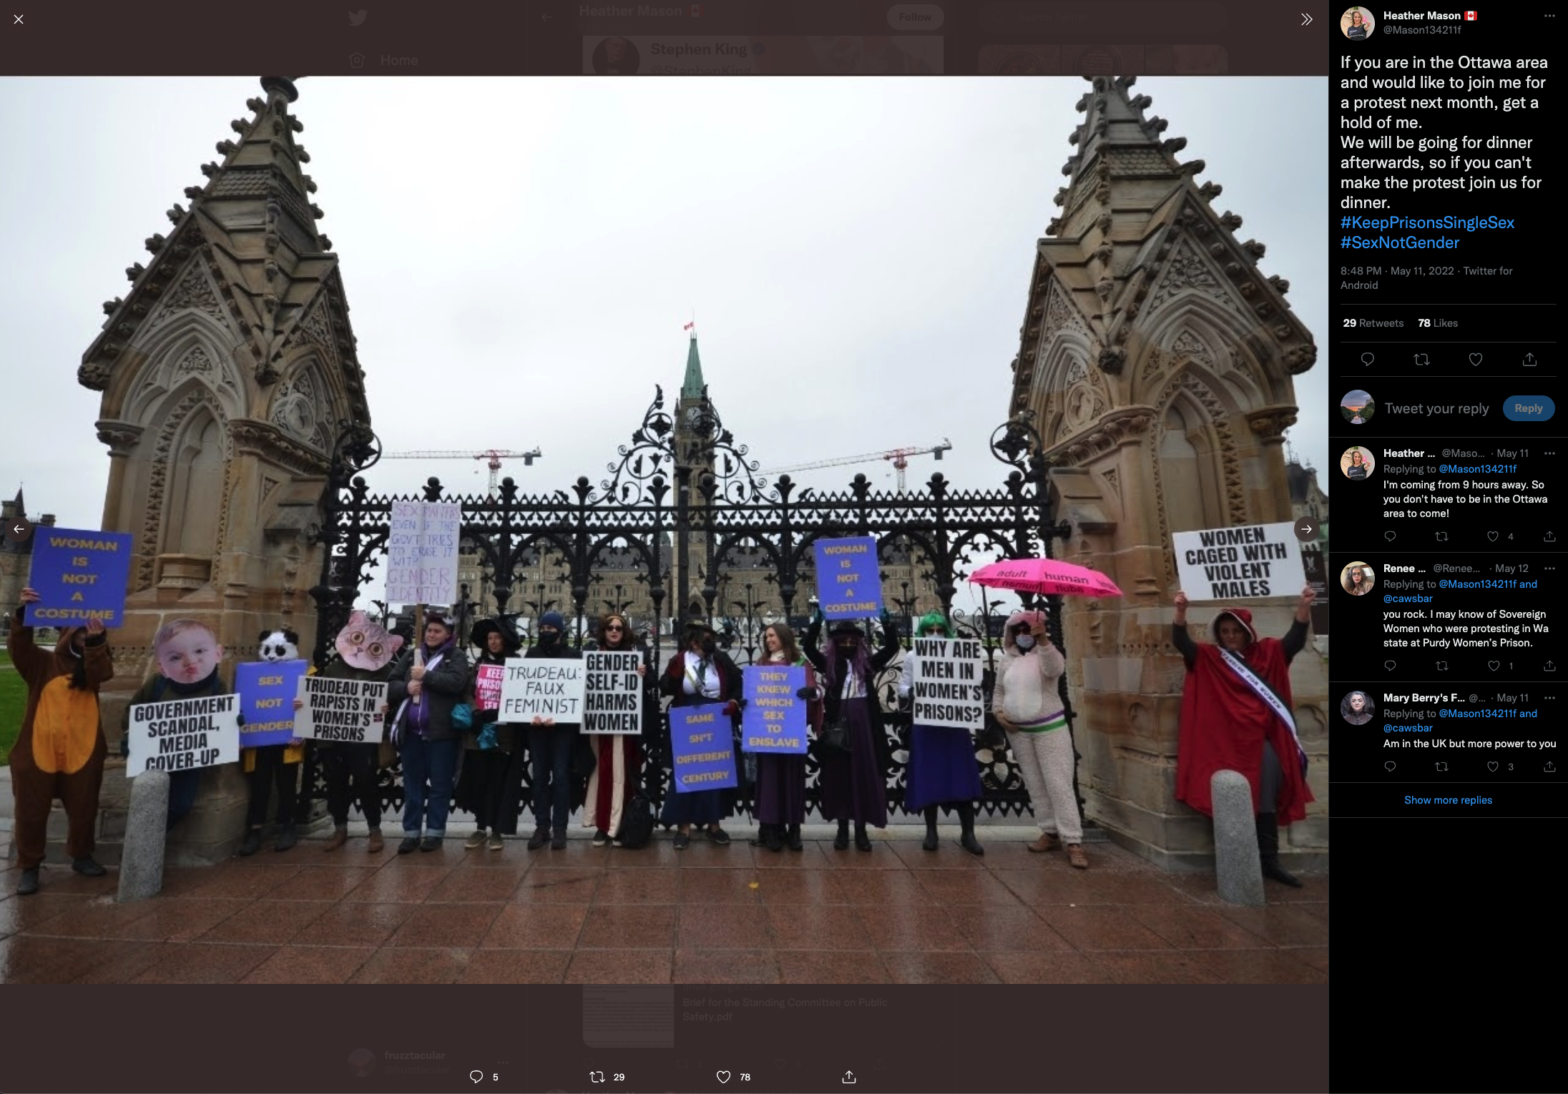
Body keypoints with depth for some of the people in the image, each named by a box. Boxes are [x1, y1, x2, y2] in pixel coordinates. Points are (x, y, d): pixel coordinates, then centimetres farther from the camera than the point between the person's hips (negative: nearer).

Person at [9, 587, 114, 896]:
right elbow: (19, 647, -18)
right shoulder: (41, 663, 1)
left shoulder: (94, 663, 5)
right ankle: (30, 867, 22)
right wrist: (23, 614, -34)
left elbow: (100, 673, -18)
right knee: (31, 813, 7)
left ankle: (81, 856, 30)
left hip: (82, 754, 2)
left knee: (84, 810, 12)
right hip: (38, 752, -1)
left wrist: (96, 641, -36)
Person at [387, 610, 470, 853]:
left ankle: (435, 831, 14)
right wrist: (406, 687, -11)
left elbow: (456, 682, -16)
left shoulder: (457, 657, 1)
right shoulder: (411, 655, 14)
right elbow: (390, 685, 9)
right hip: (411, 731, 4)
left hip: (441, 732, -4)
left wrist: (426, 675, -14)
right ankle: (411, 832, 19)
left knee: (440, 784, 4)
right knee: (412, 784, 10)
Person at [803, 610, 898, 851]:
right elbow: (809, 647, -9)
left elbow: (892, 647, 0)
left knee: (865, 775, 5)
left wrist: (886, 621, -11)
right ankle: (842, 829, 17)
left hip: (864, 723, 1)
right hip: (837, 723, -1)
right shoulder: (828, 664, 3)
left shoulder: (868, 663, 6)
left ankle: (861, 830, 16)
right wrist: (817, 620, -17)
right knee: (838, 775, 6)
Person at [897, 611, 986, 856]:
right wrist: (909, 692, -21)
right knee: (928, 778, 4)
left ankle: (967, 834, 12)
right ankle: (931, 831, 17)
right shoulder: (912, 658, 5)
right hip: (925, 725, 0)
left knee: (962, 777, 1)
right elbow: (902, 686, 1)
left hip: (954, 724, 1)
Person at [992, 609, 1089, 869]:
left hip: (1049, 728, -5)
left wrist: (1043, 638, -46)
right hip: (1018, 731, 5)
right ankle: (1050, 833, 23)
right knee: (1035, 785, 12)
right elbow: (998, 691, 17)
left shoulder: (1046, 654, -8)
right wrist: (998, 712, -1)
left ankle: (1074, 842, -4)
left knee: (1059, 784, -7)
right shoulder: (1007, 660, 7)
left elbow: (1055, 668, -32)